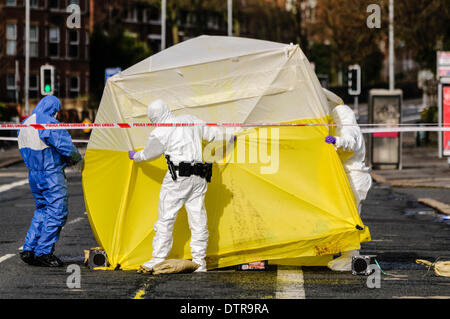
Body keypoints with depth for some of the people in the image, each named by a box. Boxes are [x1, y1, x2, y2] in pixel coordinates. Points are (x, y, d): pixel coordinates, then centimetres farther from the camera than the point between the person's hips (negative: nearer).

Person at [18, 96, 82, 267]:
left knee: (42, 210, 18)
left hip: (34, 174, 9)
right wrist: (76, 158, 3)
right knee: (56, 212, -2)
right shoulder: (49, 123, -17)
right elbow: (66, 146, -18)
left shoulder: (25, 124, 12)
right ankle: (43, 253, -1)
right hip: (51, 175, -9)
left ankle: (29, 250, 15)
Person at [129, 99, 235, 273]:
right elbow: (211, 132, 24)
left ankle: (158, 259, 1)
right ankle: (199, 262, 8)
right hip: (198, 179, 6)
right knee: (198, 220, 7)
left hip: (177, 178, -6)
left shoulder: (160, 133, -4)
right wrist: (228, 137, 44)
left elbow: (148, 154, 12)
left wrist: (135, 156, 34)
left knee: (165, 218, 1)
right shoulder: (190, 120, 11)